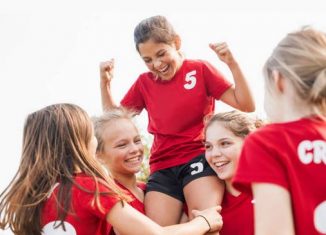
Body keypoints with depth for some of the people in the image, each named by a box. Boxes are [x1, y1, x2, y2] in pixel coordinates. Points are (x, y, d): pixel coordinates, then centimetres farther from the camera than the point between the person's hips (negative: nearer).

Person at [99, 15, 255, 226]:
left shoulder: (200, 69, 4)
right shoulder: (143, 83, 14)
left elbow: (246, 105, -1)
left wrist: (232, 63, -14)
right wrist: (105, 83, 6)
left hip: (199, 158, -4)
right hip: (162, 168, 4)